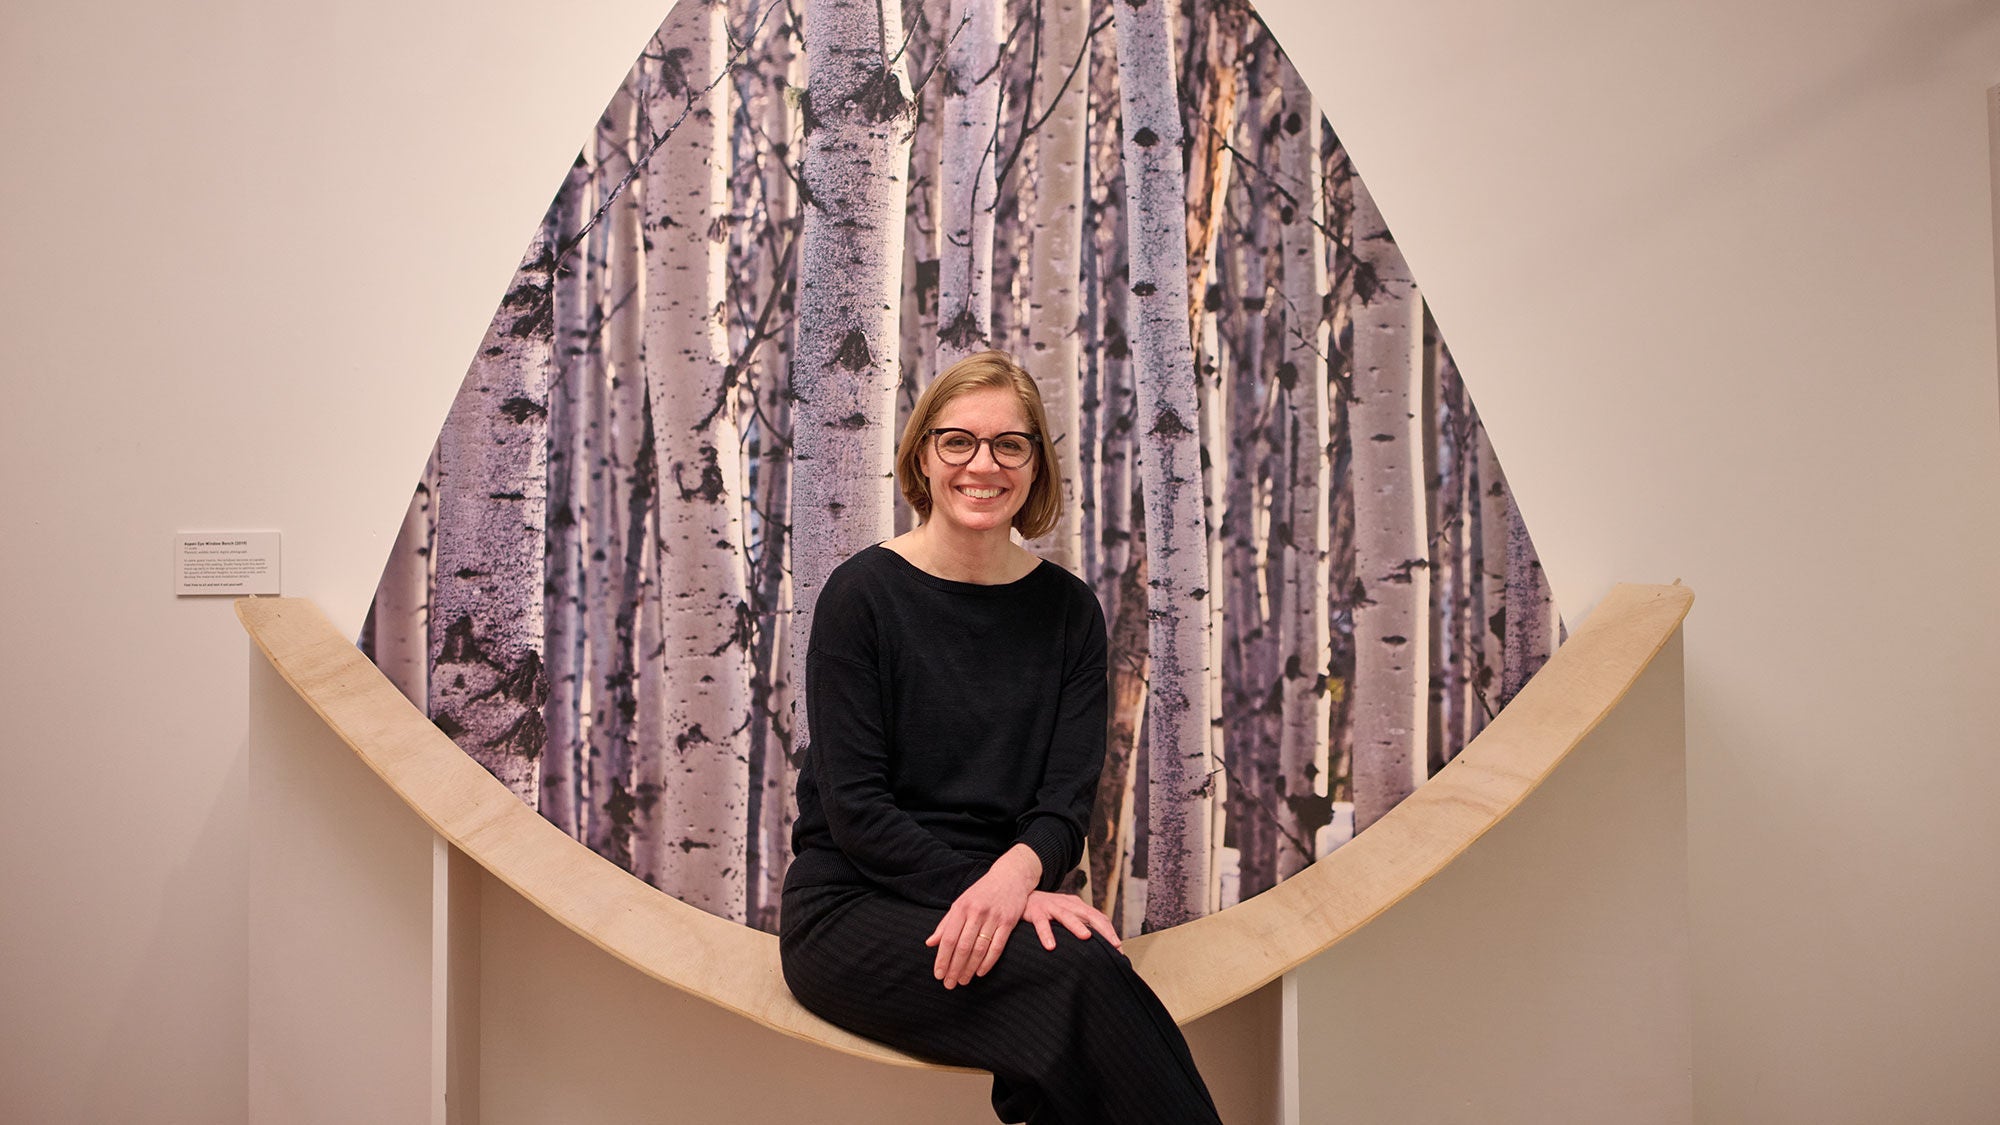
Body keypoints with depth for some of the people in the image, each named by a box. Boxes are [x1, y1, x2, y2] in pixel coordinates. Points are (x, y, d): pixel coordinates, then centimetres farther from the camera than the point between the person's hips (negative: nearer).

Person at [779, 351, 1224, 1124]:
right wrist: (985, 890, -20)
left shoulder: (1068, 610, 7)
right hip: (853, 908, -3)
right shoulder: (862, 593, -3)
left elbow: (1068, 795, 0)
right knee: (1079, 974, -31)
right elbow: (854, 809, -8)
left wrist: (1019, 871, -23)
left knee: (1090, 966, -33)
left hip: (999, 897, 3)